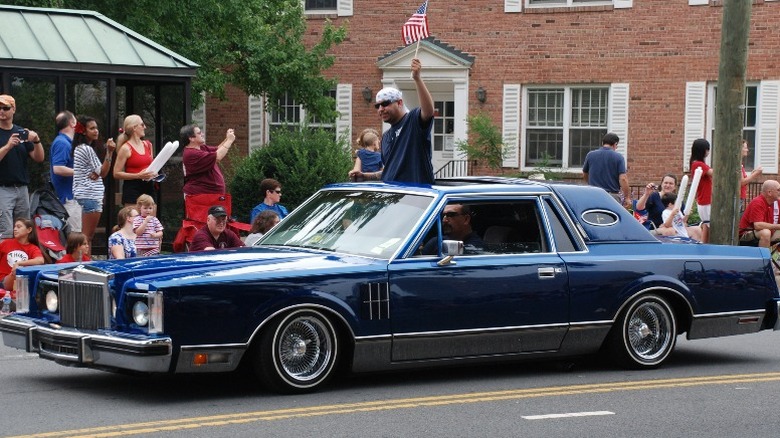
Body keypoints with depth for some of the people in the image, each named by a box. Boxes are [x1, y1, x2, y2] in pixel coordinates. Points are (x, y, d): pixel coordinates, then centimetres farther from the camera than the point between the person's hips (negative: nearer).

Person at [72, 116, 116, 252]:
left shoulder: (79, 148, 18)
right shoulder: (87, 149, -11)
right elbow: (102, 172, -9)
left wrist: (93, 173, 3)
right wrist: (109, 152, -14)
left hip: (83, 195, 10)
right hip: (90, 196, -10)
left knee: (88, 236, 10)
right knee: (87, 236, -10)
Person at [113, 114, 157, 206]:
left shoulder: (148, 145, 13)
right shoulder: (126, 148, -7)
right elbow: (116, 173, -11)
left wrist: (154, 173, 7)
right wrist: (138, 175, -19)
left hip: (148, 187, 6)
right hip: (132, 188, -6)